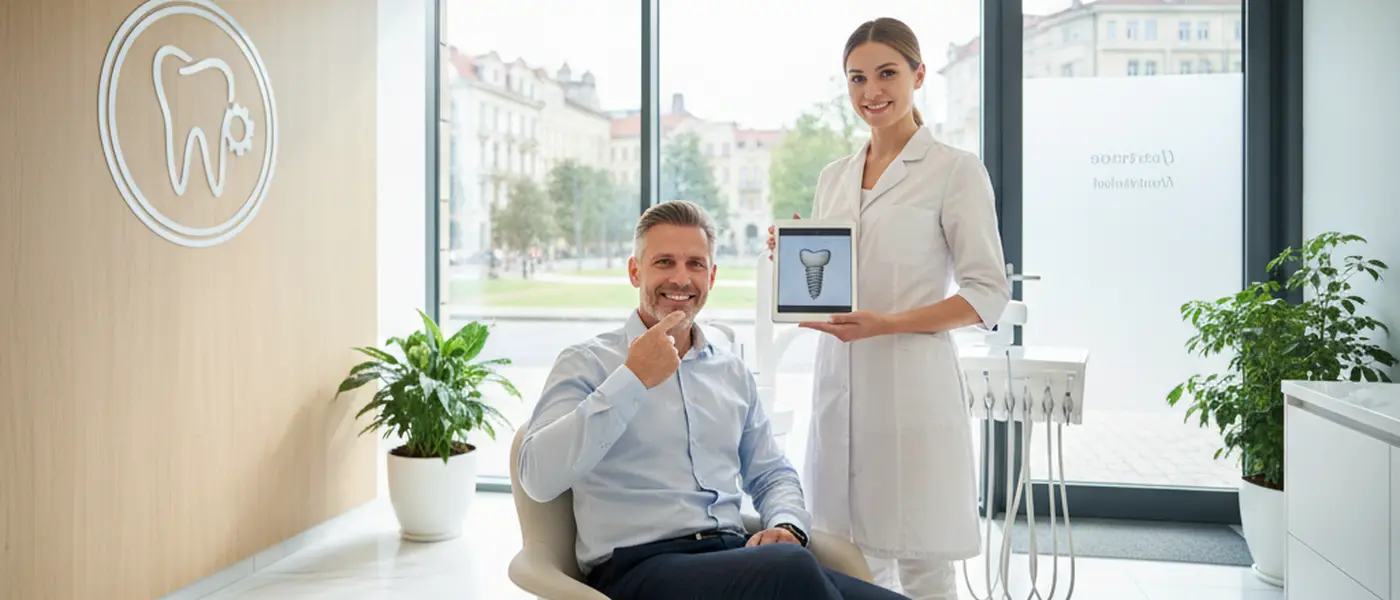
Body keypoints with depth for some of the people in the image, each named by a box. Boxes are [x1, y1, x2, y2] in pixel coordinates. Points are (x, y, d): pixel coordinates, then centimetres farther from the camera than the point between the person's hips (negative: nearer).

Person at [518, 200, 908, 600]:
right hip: (638, 565, -5)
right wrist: (632, 380, -17)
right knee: (791, 567, -33)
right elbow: (538, 479, -14)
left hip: (734, 553, 5)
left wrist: (786, 525, 0)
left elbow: (773, 475, 23)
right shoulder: (588, 363, 1)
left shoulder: (733, 371, 19)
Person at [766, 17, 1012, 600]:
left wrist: (888, 324, -17)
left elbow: (989, 294, -6)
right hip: (838, 380, 5)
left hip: (912, 383, -5)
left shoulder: (956, 169, -2)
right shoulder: (833, 176, 15)